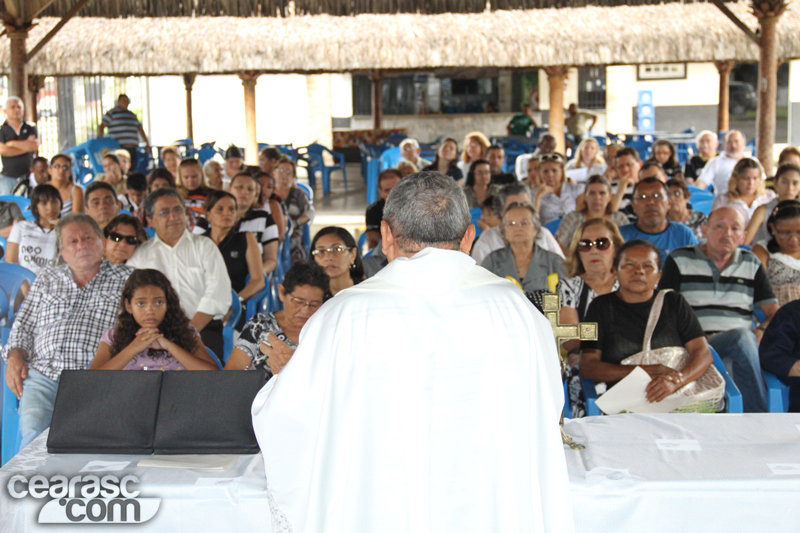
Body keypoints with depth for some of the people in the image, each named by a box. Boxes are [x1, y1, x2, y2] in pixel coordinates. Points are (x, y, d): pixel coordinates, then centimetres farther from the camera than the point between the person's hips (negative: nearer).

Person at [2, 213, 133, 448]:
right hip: (42, 375, 3)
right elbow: (23, 327, 25)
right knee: (34, 427, -26)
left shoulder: (126, 279, 13)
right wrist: (15, 357, 5)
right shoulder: (47, 280, 23)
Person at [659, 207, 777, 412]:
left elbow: (773, 311, 16)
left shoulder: (752, 264, 20)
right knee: (742, 337, -34)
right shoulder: (679, 261, 10)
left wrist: (761, 333, -7)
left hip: (742, 348, 3)